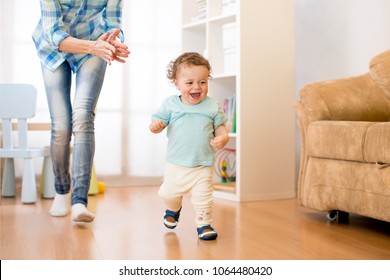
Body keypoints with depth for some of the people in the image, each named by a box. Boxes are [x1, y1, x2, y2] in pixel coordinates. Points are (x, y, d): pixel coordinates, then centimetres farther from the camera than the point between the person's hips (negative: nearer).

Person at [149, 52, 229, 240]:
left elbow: (220, 126, 4)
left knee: (203, 197, -1)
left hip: (203, 165, -1)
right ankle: (173, 209, 45)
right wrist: (155, 125, -24)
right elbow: (159, 122, 0)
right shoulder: (170, 104, -5)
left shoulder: (212, 106, -4)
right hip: (176, 163, 1)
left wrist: (223, 138, -17)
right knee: (169, 194, 12)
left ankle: (203, 224, 20)